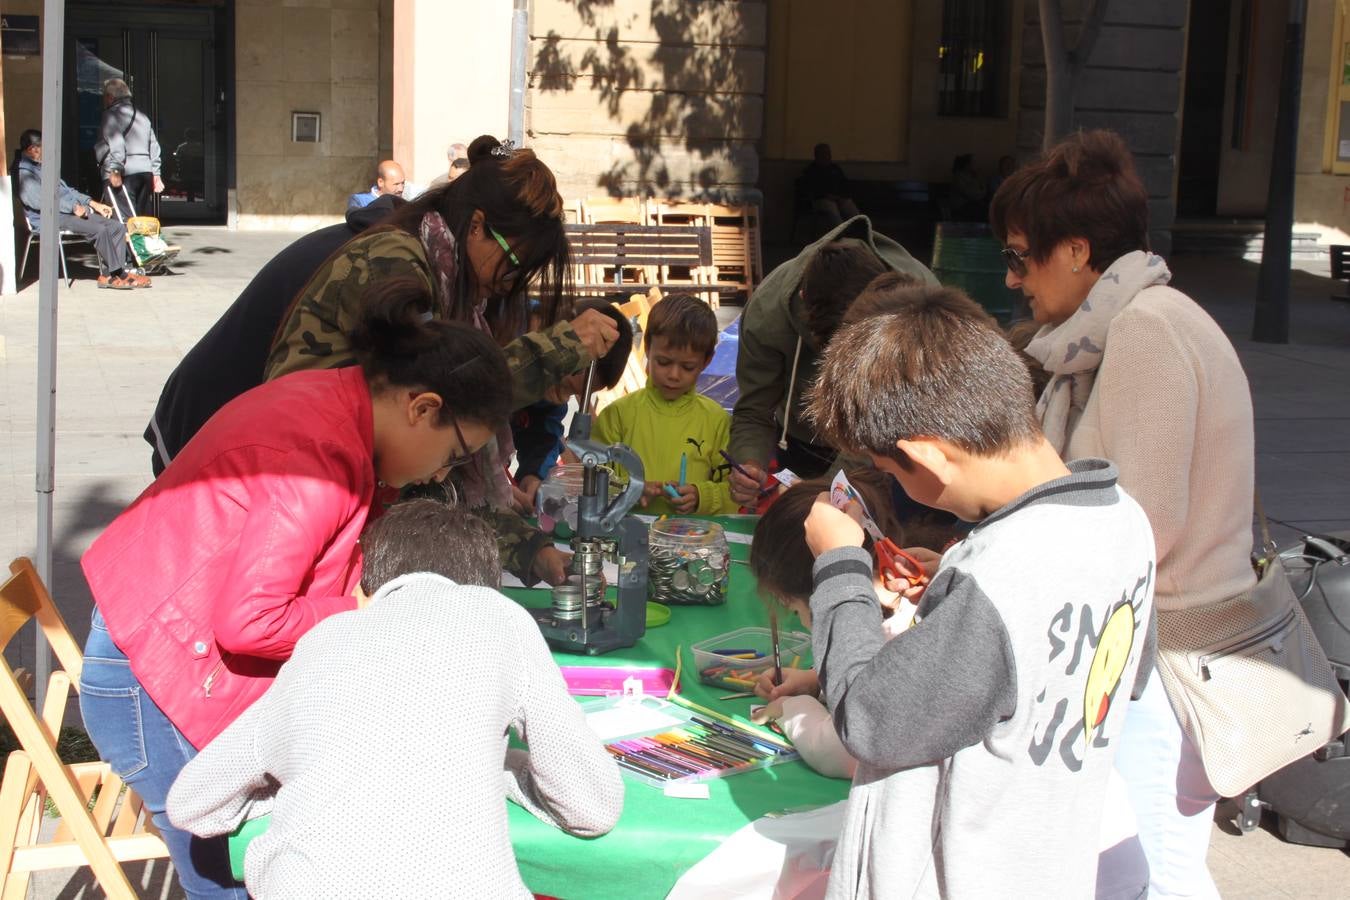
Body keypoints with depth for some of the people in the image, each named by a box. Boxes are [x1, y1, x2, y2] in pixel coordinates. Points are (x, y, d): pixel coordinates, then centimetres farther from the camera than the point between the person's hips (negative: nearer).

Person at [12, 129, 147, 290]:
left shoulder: (40, 166, 24)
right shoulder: (23, 173, -8)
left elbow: (65, 190, 27)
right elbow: (39, 200, -21)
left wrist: (93, 204, 16)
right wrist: (74, 207, -20)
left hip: (74, 210, 10)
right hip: (50, 218, -10)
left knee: (117, 227, -6)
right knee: (99, 230, -29)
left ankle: (108, 274, -11)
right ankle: (118, 274, -18)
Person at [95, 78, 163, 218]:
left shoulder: (112, 115, -2)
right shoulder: (142, 116, 23)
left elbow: (115, 144, -16)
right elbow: (154, 146, 23)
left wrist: (115, 170, -20)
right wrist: (156, 174, 24)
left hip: (125, 174, -8)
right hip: (145, 171, 8)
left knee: (126, 219, -13)